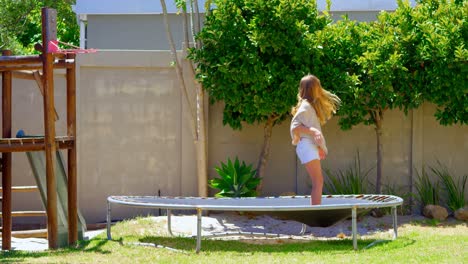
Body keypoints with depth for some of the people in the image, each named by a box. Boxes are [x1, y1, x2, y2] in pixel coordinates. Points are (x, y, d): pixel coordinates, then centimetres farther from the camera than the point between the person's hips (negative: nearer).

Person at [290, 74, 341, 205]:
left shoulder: (312, 105, 19)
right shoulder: (305, 106, -8)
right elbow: (294, 126, -15)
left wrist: (319, 148, 11)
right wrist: (312, 131, -25)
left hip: (312, 147, 10)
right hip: (307, 146, -10)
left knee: (317, 183, 7)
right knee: (318, 182, -16)